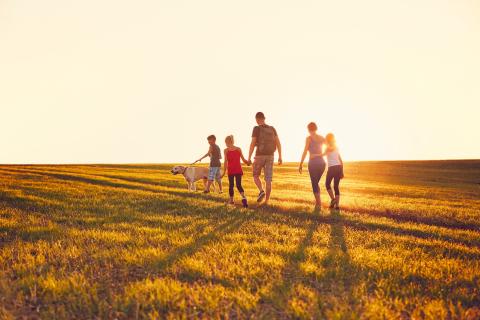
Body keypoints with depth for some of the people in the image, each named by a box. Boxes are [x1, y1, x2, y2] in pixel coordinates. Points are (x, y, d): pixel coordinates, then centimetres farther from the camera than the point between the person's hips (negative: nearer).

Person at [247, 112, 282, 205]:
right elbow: (278, 143, 3)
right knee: (268, 179, 4)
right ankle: (266, 201, 1)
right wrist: (280, 157, 6)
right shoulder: (272, 129, 8)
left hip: (260, 156, -4)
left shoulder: (256, 129, -7)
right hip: (270, 156, 4)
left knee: (256, 176, 14)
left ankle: (261, 191, -13)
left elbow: (252, 144, -12)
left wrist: (249, 158, -8)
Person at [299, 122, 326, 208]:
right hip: (322, 162, 5)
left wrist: (301, 164, -9)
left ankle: (319, 204, -6)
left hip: (313, 163, -5)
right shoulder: (322, 138, 10)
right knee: (316, 183, 20)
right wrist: (322, 154, 9)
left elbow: (305, 151, -11)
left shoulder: (309, 138, -5)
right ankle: (317, 202, 15)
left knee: (314, 183, 1)